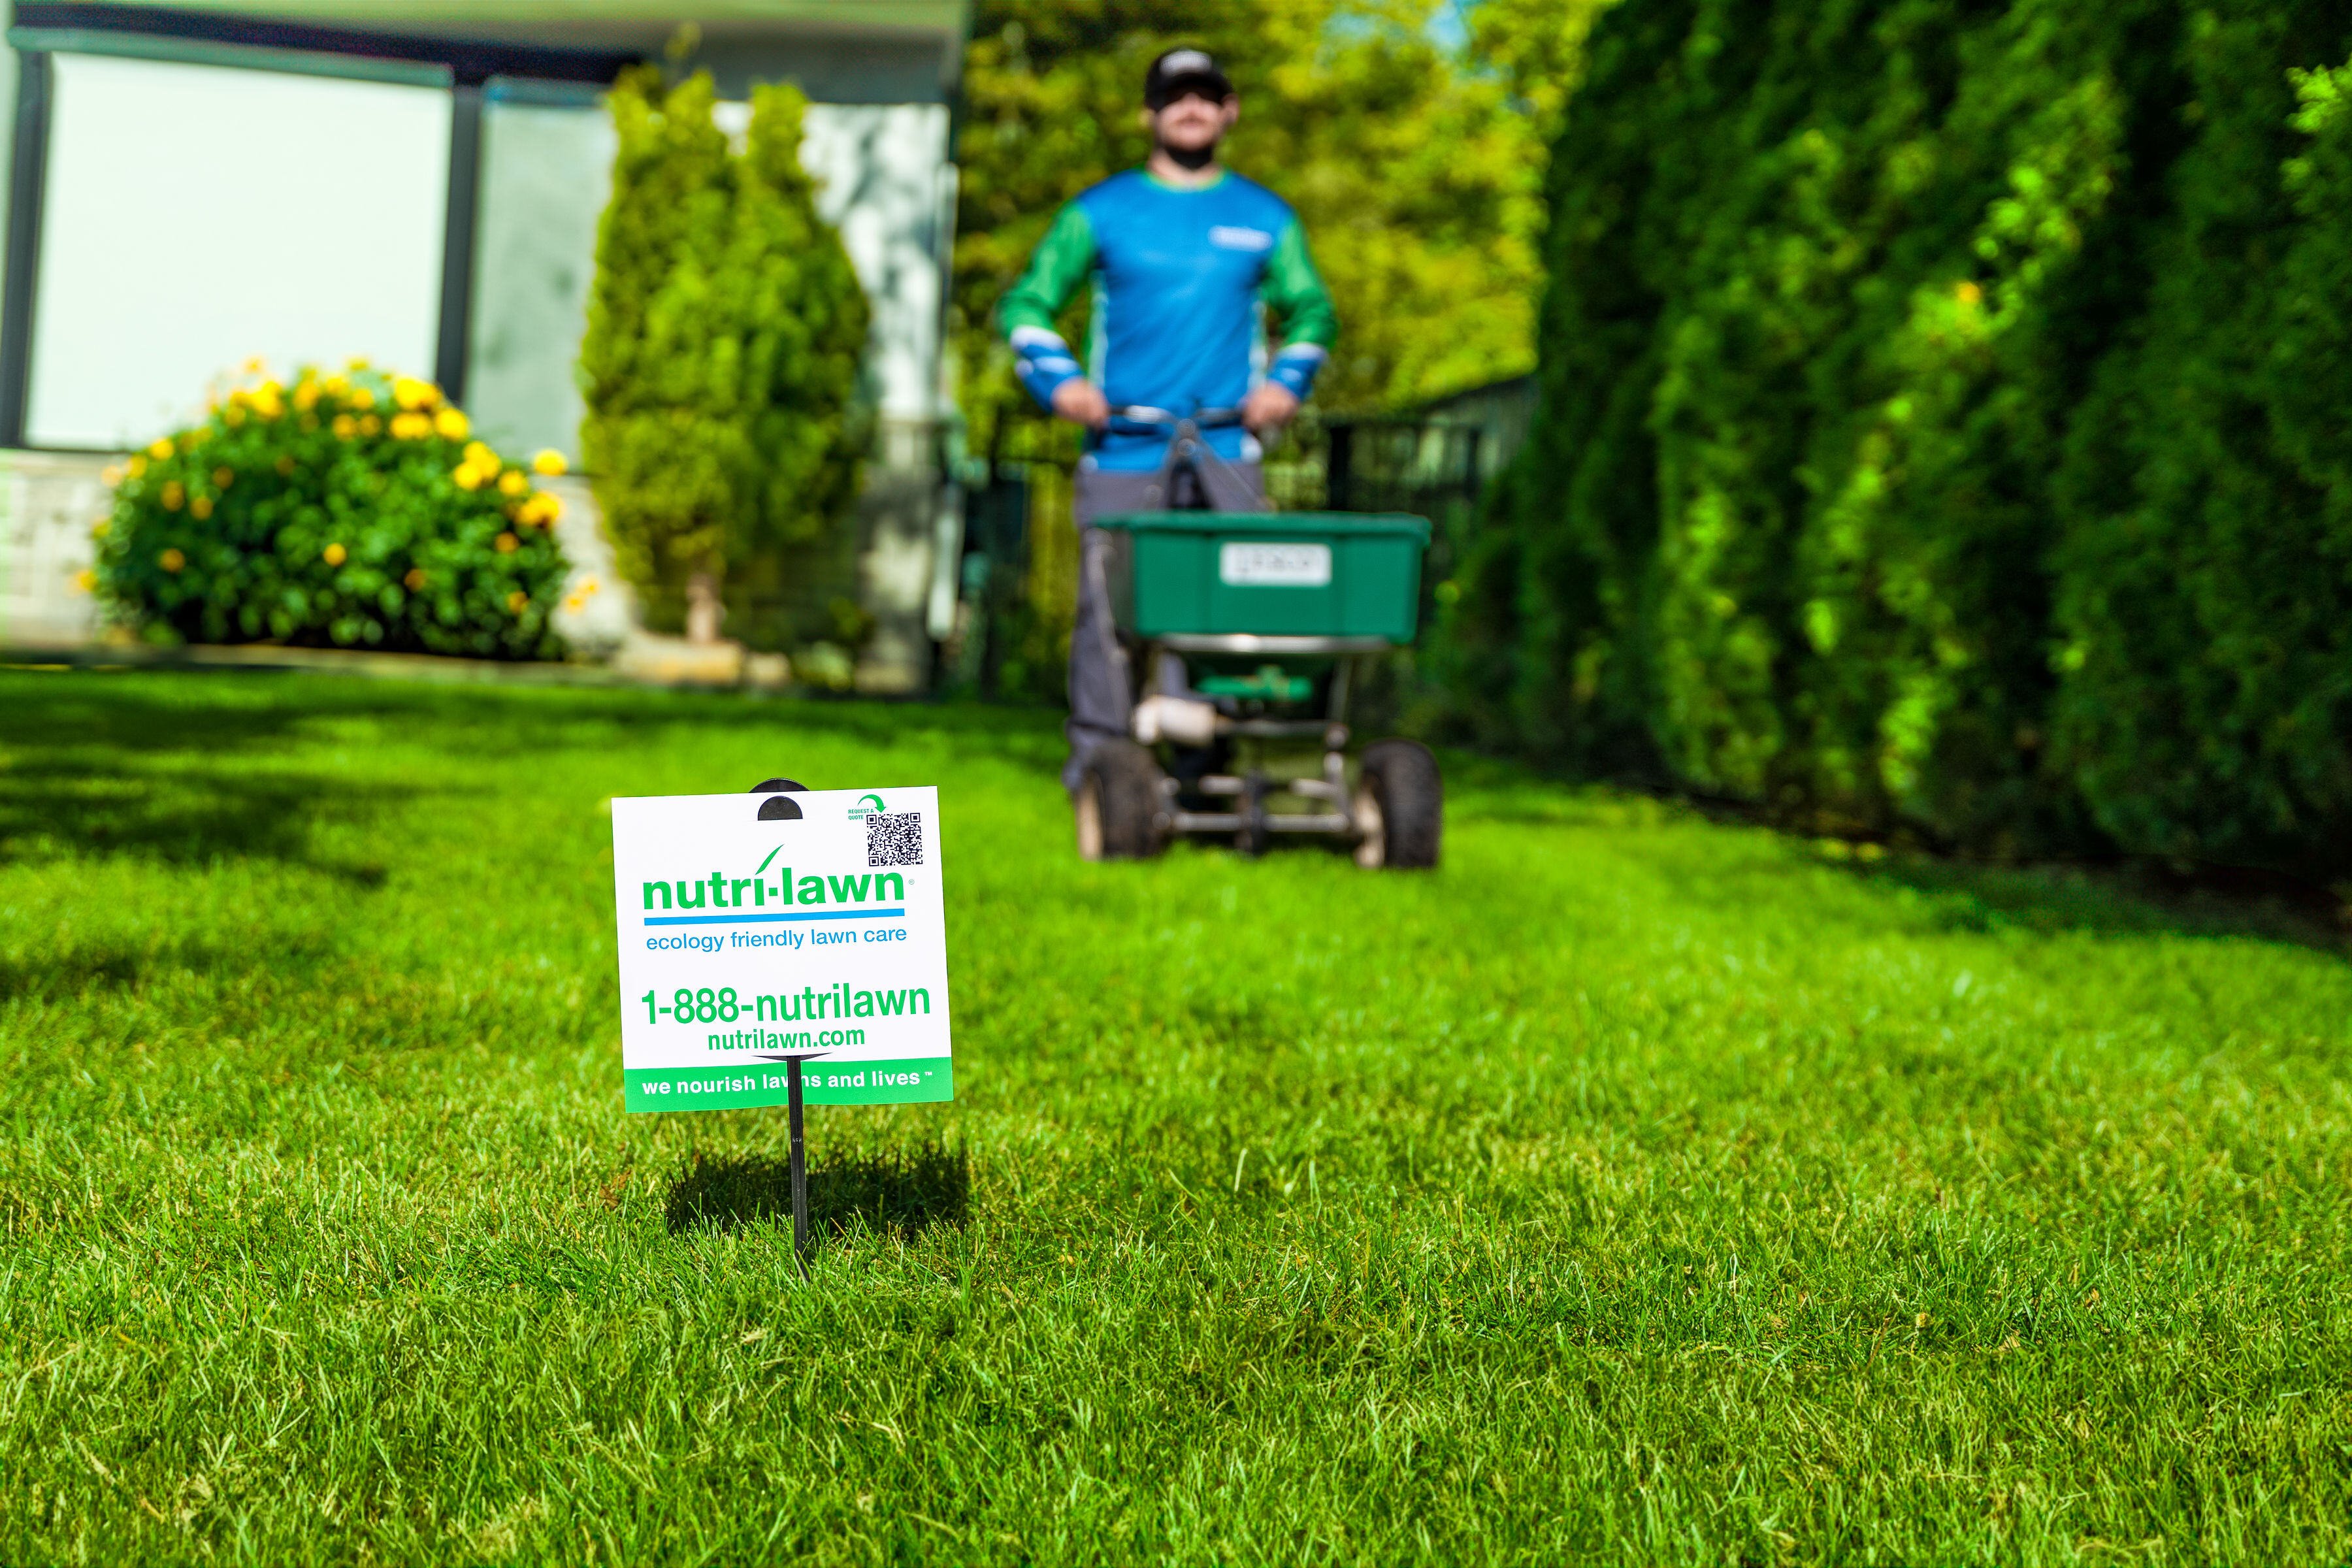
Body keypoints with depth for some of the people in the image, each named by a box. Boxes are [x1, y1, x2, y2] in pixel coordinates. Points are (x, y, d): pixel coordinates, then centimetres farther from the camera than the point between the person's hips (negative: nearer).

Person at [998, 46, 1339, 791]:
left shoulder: (1266, 218, 15)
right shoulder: (1101, 212, 11)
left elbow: (1311, 310, 24)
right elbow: (1026, 303, 12)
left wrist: (1288, 379, 4)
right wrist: (1058, 377, -6)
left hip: (1226, 449, 1)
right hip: (1123, 450, -1)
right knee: (1107, 602, -5)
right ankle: (1096, 753, 2)